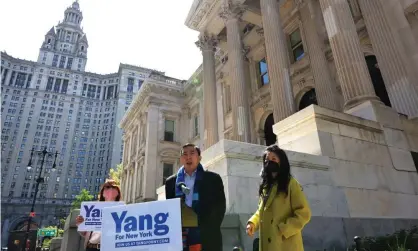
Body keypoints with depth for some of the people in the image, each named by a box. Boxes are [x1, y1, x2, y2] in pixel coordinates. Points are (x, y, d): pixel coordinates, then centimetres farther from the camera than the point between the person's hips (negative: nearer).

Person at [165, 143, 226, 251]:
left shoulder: (213, 178, 7)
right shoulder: (171, 181, 13)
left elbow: (220, 207, 3)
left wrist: (209, 230, -7)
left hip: (207, 238, -2)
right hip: (180, 238, 2)